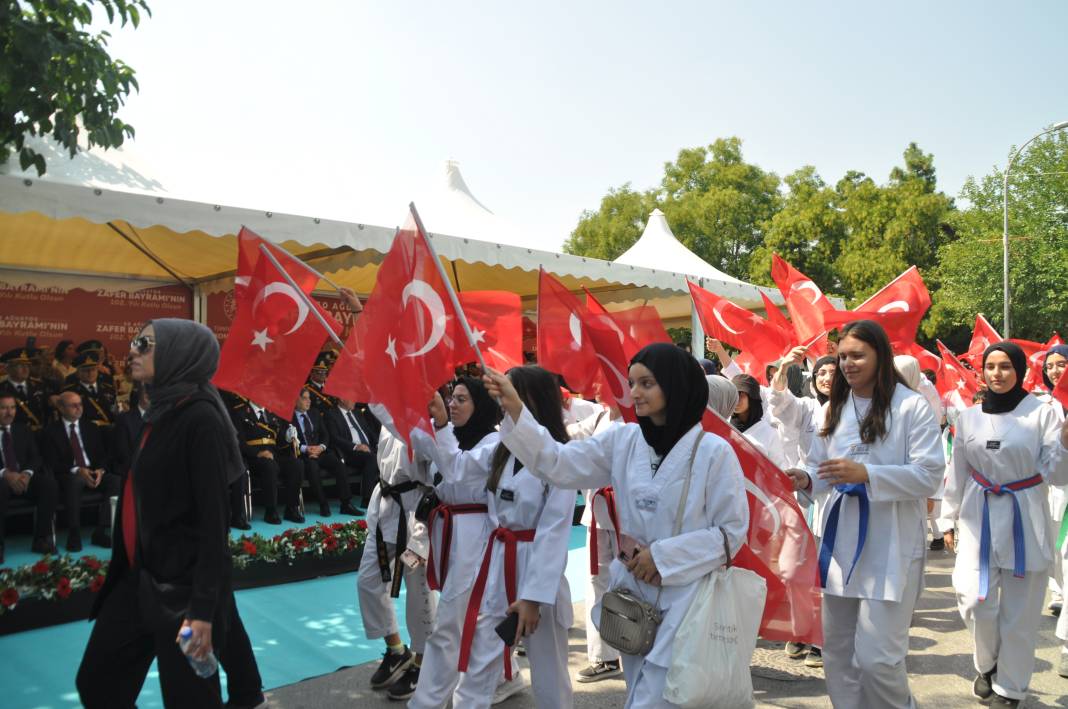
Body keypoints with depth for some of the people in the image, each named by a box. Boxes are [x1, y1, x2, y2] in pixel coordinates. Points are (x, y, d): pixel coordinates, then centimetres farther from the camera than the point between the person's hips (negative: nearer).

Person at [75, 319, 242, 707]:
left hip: (184, 583, -9)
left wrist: (203, 609, -22)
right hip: (140, 576, 9)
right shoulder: (161, 412, 8)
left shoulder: (201, 418, -18)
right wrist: (130, 571, 20)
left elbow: (213, 518, -21)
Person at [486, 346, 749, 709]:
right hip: (632, 590, 5)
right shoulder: (622, 440, 0)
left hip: (682, 599, -5)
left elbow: (732, 530, -9)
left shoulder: (713, 451, -13)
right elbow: (559, 464, -7)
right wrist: (514, 408, -17)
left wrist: (662, 555, -15)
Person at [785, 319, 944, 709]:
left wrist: (866, 474, -22)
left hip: (890, 543, -6)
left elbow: (930, 475, -12)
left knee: (876, 656, -7)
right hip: (840, 536, 6)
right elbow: (819, 464, 15)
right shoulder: (834, 409, 12)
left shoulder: (912, 406, -6)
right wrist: (806, 479, -8)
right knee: (837, 650, 12)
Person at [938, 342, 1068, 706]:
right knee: (974, 600, -5)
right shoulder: (969, 417, 3)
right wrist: (949, 519, 12)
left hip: (1026, 521, -2)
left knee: (1019, 612, 7)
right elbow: (958, 474, 10)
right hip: (979, 518, 2)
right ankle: (987, 664, 25)